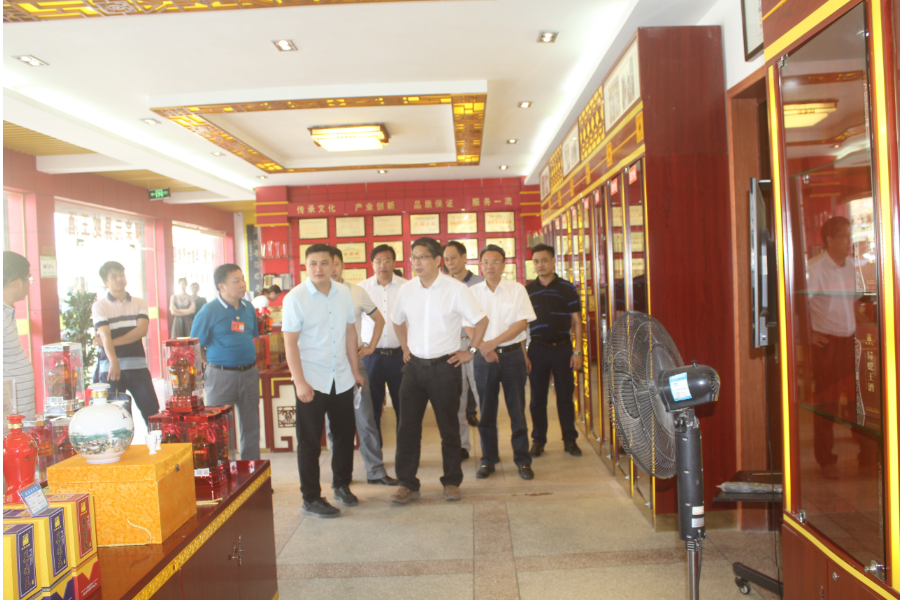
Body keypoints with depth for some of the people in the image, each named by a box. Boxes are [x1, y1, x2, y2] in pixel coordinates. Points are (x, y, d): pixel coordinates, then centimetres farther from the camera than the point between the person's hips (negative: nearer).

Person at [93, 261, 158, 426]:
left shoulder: (139, 303, 11)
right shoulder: (100, 306, 2)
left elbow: (142, 330, -4)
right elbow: (105, 336, -14)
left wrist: (114, 342, -12)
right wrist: (114, 362, -29)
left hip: (138, 366, 2)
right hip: (111, 368, -2)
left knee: (152, 411, -1)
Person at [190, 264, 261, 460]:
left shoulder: (248, 308, 7)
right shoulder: (209, 311, -8)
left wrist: (249, 363, 9)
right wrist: (215, 364, -8)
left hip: (249, 373, 5)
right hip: (221, 375, -5)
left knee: (251, 426, 12)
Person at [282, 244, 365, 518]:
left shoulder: (344, 293, 3)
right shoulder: (295, 298, -10)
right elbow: (290, 343, -11)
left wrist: (355, 370, 12)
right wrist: (300, 382, -16)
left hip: (342, 379, 5)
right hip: (311, 381, -4)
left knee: (345, 434, 14)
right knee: (309, 442, 6)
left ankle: (342, 485, 35)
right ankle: (311, 500, 18)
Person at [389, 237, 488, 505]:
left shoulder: (455, 289, -9)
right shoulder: (407, 290, 3)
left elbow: (481, 320, -2)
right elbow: (397, 320, 21)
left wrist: (470, 351, -2)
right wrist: (405, 347, 13)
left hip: (445, 366, -3)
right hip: (415, 366, 3)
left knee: (448, 427, 8)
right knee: (407, 427, 3)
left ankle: (451, 482, 24)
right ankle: (407, 484, 14)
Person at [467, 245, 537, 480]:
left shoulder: (517, 290, 0)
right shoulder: (473, 292, 4)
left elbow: (522, 323, -7)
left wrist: (494, 342, -15)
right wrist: (483, 347, -16)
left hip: (512, 354, -1)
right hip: (484, 356, 1)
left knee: (517, 410, 3)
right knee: (486, 411, 8)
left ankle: (523, 460, 15)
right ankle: (488, 460, 20)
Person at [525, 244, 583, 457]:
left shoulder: (568, 288, 1)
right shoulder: (527, 290, 4)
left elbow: (576, 321, 2)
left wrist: (577, 352, -5)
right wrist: (523, 354, 0)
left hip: (562, 349, -1)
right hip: (537, 349, 1)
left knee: (566, 396, 6)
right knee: (537, 398, 7)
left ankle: (570, 440, 17)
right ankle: (538, 440, 18)